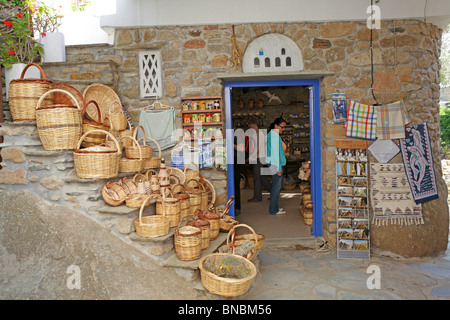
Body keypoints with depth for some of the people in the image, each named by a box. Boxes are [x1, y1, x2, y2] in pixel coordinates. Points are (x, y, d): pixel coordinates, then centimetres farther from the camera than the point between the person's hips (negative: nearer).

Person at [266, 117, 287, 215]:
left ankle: (274, 207, 25)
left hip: (274, 164, 10)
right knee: (277, 187, -3)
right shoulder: (275, 136, -17)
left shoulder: (271, 134, 14)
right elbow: (275, 153, -21)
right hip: (276, 165, -10)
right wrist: (279, 169, -19)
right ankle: (273, 210, 5)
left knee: (278, 186, 16)